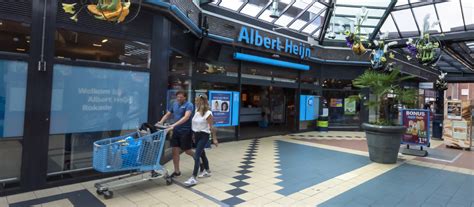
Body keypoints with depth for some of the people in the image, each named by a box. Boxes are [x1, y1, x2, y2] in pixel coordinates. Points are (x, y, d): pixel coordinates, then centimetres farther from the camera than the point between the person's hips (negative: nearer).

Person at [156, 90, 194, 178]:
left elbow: (186, 117, -26)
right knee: (175, 151, 6)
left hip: (186, 131, -6)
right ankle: (177, 171, 18)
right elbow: (167, 115, 13)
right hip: (176, 131, 6)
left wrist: (174, 125, -35)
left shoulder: (189, 105, -12)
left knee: (187, 151, 4)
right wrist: (161, 122, -6)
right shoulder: (174, 104, 9)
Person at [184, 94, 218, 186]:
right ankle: (207, 171, 38)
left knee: (196, 155, -12)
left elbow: (211, 127, -13)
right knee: (202, 154, 19)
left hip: (204, 135, -8)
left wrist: (214, 138, -12)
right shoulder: (197, 111, 6)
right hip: (197, 135, 8)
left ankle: (194, 178, -8)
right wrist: (194, 135, 17)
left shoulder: (208, 113, -15)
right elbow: (195, 123, 13)